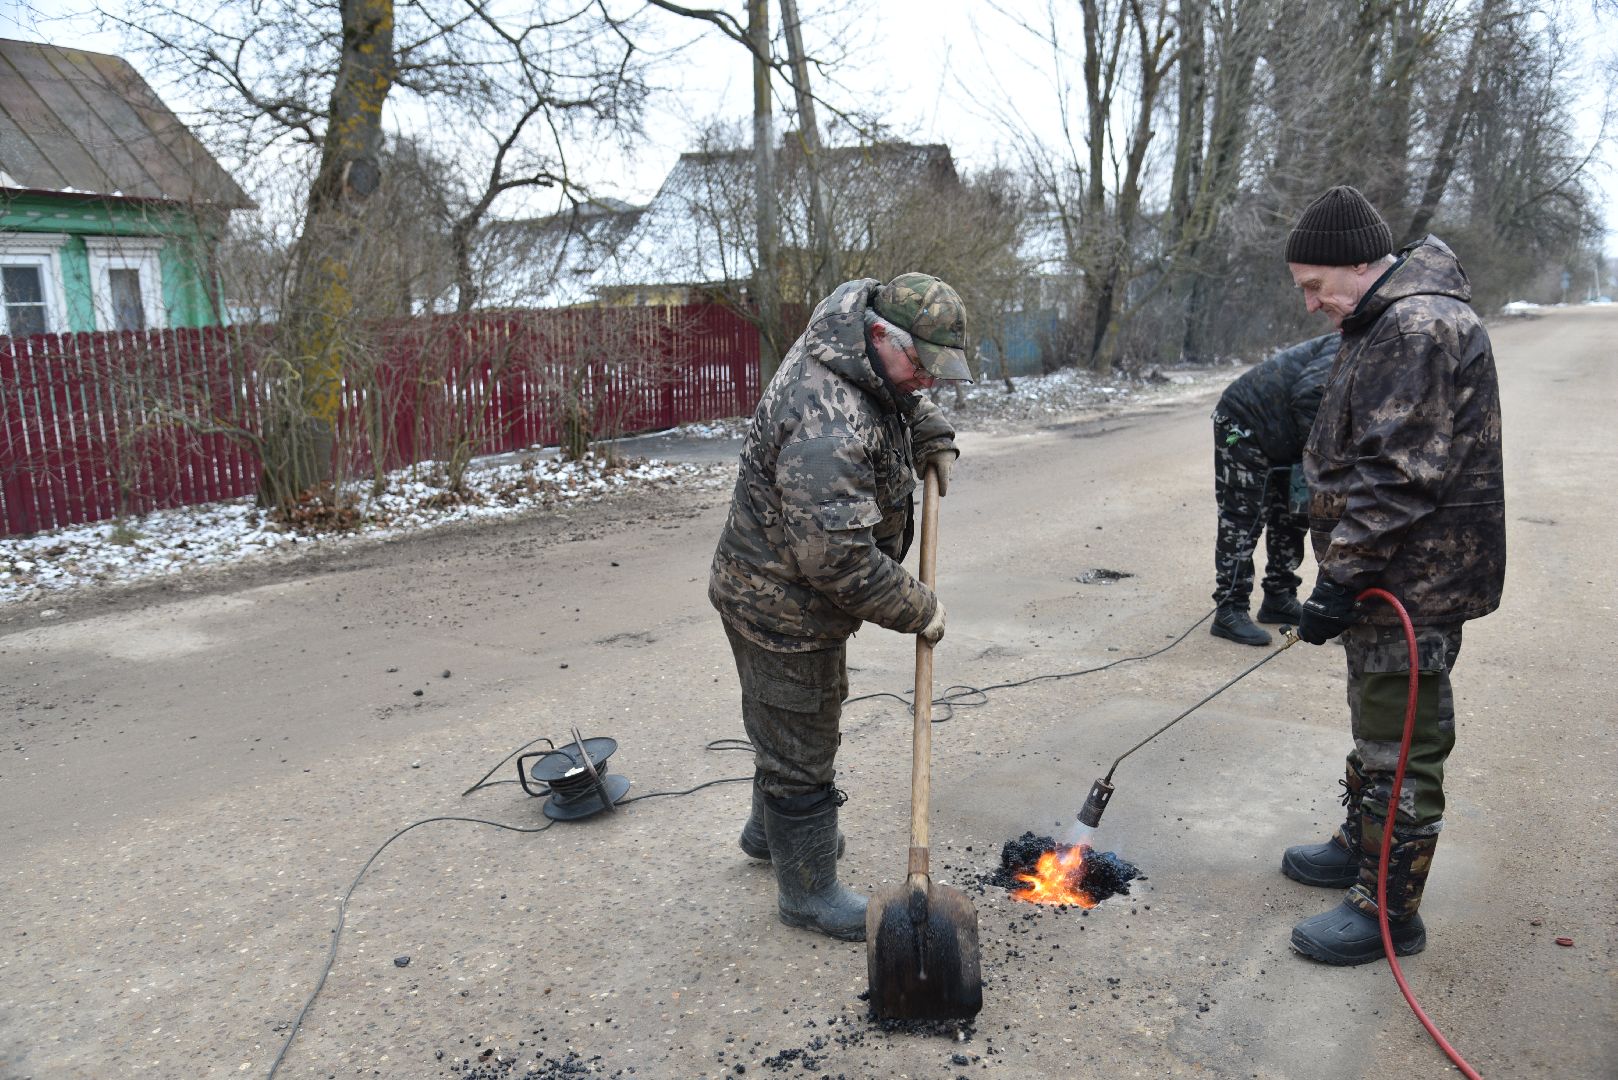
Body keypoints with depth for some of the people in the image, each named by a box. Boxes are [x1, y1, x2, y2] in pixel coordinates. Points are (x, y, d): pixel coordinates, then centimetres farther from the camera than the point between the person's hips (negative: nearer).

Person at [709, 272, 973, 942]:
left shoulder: (867, 363, -3)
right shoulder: (827, 426, -35)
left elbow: (902, 401, 24)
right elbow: (839, 558, -34)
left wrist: (934, 438, 7)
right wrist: (918, 610, -21)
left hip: (782, 592, 10)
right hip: (784, 607, -10)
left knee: (792, 724, 28)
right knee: (800, 749, 6)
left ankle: (769, 829, 52)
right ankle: (808, 892, 25)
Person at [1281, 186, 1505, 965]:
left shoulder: (1422, 327, -21)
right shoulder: (1386, 324, 14)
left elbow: (1398, 476, -26)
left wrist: (1340, 579, -24)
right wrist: (1342, 574, 19)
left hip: (1416, 583, -11)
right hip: (1384, 579, 11)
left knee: (1400, 750, 0)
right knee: (1374, 725, 23)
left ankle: (1388, 912, 12)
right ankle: (1362, 845, 40)